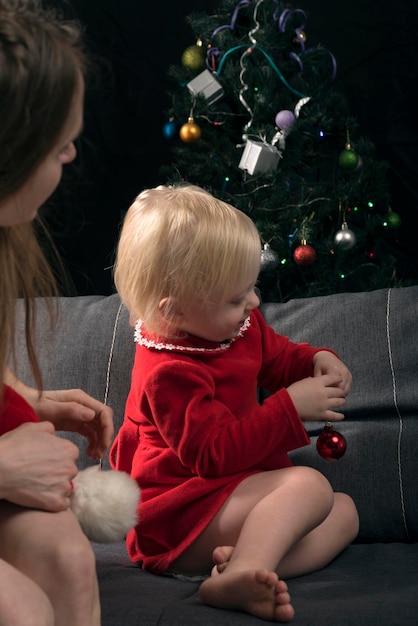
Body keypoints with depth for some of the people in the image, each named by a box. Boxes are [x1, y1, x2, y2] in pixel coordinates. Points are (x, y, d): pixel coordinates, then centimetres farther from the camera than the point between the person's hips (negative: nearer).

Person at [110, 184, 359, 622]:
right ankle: (240, 574, -47)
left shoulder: (242, 325, 3)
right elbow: (216, 455, -26)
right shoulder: (169, 373, -25)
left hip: (237, 487, 10)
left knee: (344, 511, 2)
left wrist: (317, 360, 0)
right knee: (309, 485, -25)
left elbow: (278, 357, 23)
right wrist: (290, 407, -26)